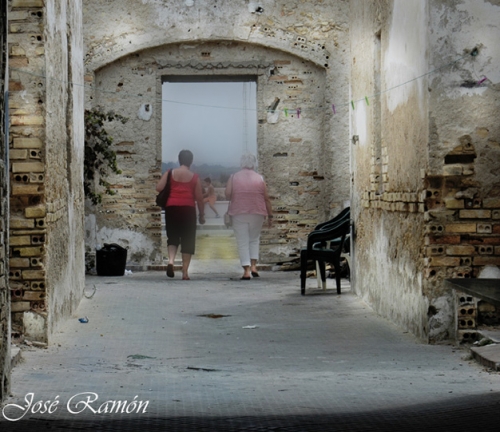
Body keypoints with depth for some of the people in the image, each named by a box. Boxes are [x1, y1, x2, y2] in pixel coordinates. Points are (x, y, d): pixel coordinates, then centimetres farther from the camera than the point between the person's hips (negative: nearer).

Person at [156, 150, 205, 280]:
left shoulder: (170, 174, 4)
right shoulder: (194, 177, 2)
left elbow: (159, 187, -6)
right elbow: (199, 197, 1)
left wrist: (170, 190, 14)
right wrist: (201, 215, 10)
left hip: (171, 208, 1)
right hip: (188, 209, -1)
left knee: (172, 237, 13)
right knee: (187, 240, 5)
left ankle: (171, 260, -15)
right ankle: (185, 272, 1)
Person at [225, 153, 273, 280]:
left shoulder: (234, 177, 1)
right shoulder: (259, 178, 3)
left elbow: (227, 194, -9)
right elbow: (266, 198, 1)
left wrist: (233, 200, 12)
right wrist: (270, 215, 7)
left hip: (239, 213, -1)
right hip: (257, 213, 1)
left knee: (242, 242, 2)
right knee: (254, 239, 18)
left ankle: (246, 271, -6)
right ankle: (253, 266, 5)